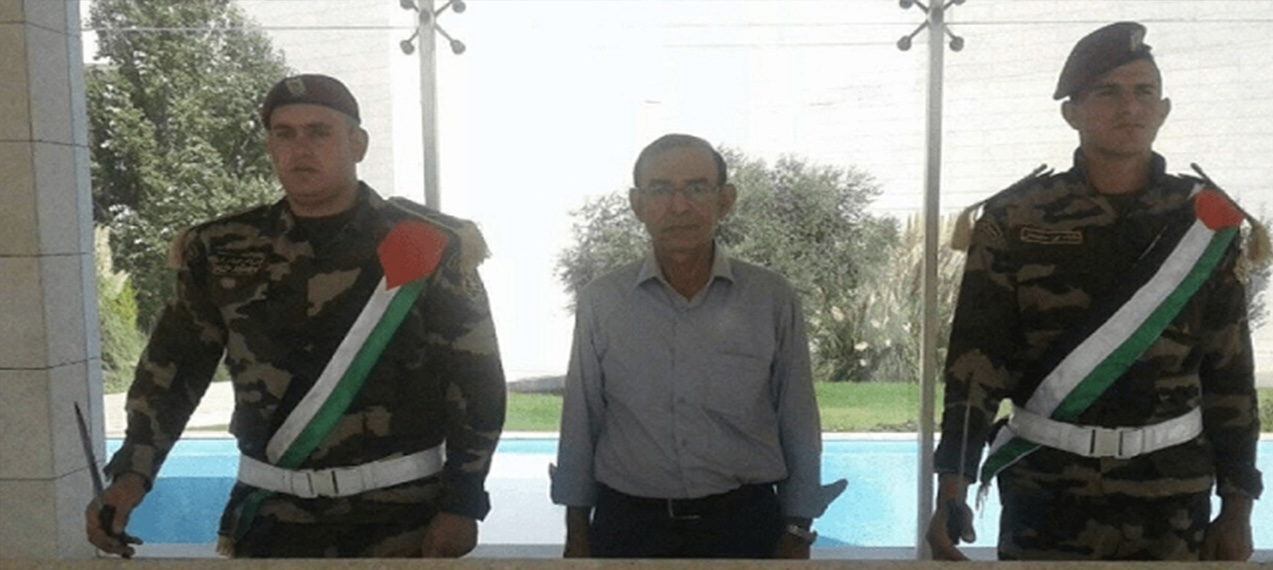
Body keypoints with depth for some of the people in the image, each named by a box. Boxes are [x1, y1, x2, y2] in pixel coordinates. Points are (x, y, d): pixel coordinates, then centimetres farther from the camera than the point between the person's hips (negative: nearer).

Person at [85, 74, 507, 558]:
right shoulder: (223, 252, 2)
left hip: (401, 512, -2)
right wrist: (132, 472, -9)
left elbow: (476, 381, -7)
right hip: (272, 516, 3)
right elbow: (174, 367, 5)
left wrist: (462, 503, -10)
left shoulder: (429, 247, -8)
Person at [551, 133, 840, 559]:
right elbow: (580, 426, 3)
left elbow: (797, 426, 1)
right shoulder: (599, 302, -5)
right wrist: (577, 532, 7)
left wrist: (796, 535, 3)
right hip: (627, 524, 1)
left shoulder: (773, 299, -6)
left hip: (743, 524, 0)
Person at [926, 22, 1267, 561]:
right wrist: (952, 485, -13)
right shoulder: (1014, 220, -4)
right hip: (1044, 498, -1)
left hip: (1173, 504, 2)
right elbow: (976, 356, -7)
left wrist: (1238, 506, 4)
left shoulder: (1204, 221, 2)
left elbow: (1230, 372, 5)